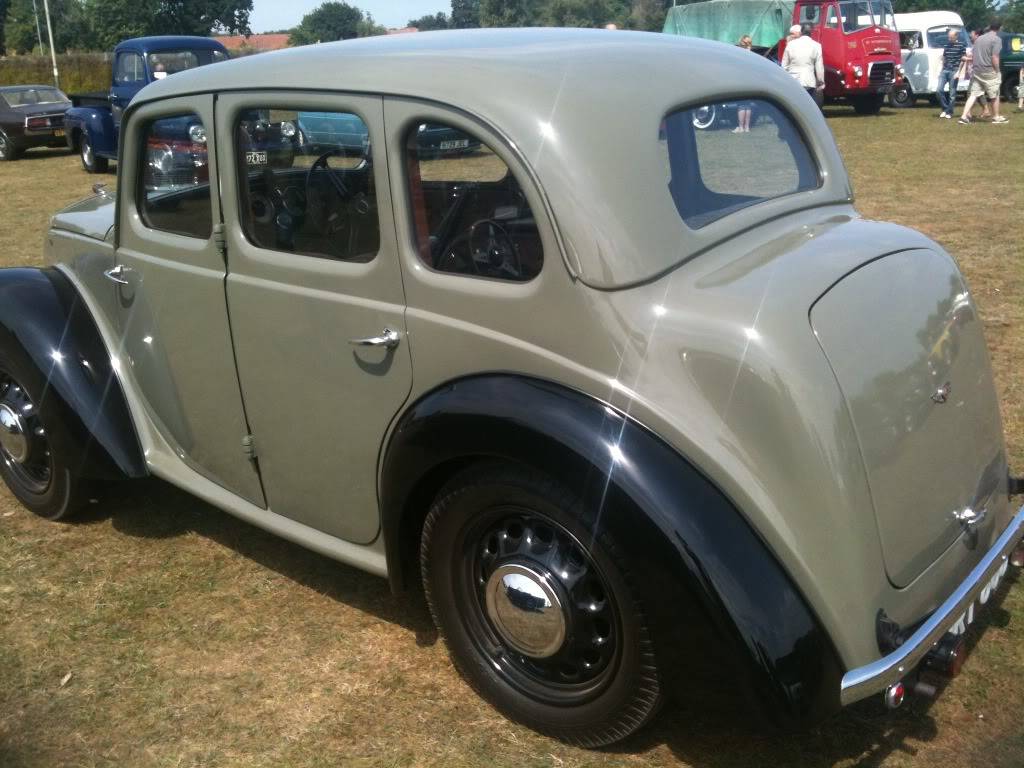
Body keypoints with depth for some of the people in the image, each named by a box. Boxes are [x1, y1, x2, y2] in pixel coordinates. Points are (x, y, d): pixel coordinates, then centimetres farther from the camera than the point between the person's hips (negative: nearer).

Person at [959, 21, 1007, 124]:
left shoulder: (979, 39, 12)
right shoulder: (996, 39, -9)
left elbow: (974, 55, 18)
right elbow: (994, 57, -16)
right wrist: (997, 71, -9)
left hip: (977, 71, 6)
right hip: (989, 71, -6)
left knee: (973, 95, 4)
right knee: (995, 96, 7)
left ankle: (964, 116, -8)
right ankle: (996, 118, 16)